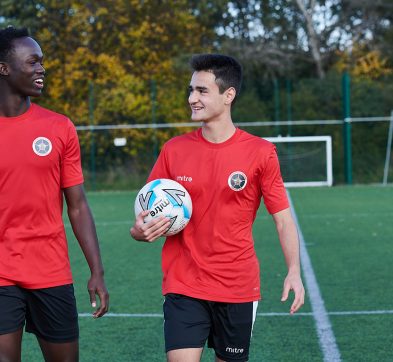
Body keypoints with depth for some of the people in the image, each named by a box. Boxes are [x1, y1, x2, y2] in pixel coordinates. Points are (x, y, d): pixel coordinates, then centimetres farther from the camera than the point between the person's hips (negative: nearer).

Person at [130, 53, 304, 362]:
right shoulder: (173, 150, 1)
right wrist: (140, 231, -15)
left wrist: (294, 271, -15)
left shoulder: (260, 152, -5)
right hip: (184, 286, 1)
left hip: (239, 288, 0)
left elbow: (283, 219, -2)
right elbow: (149, 214, 7)